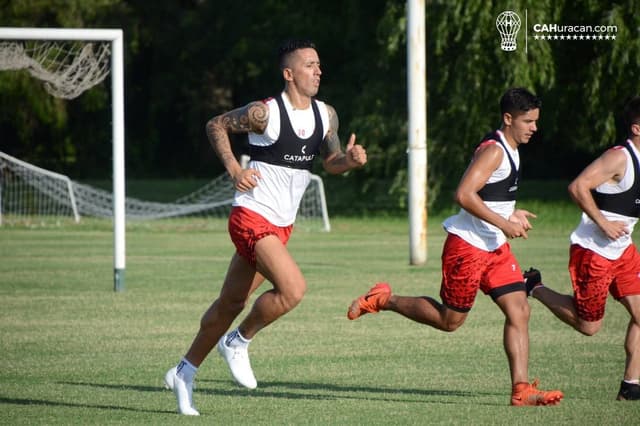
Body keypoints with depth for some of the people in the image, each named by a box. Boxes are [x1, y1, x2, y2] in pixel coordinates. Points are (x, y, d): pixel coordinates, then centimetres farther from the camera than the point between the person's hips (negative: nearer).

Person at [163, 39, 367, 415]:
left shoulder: (326, 115, 5)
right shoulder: (264, 113, -14)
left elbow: (331, 162, 16)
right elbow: (216, 125, -1)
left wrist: (351, 159, -6)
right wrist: (234, 168, -13)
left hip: (282, 225, 7)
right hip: (252, 218, -7)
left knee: (232, 301, 14)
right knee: (294, 289, -24)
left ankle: (185, 373, 28)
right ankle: (239, 342, 0)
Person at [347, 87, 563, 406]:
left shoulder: (509, 150, 14)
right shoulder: (493, 150, -18)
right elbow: (464, 194, -27)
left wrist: (510, 213, 13)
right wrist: (503, 223, -25)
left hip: (495, 247, 9)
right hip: (466, 245, -9)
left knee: (519, 311, -3)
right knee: (450, 320, 1)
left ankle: (521, 389, -5)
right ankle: (384, 299, 18)